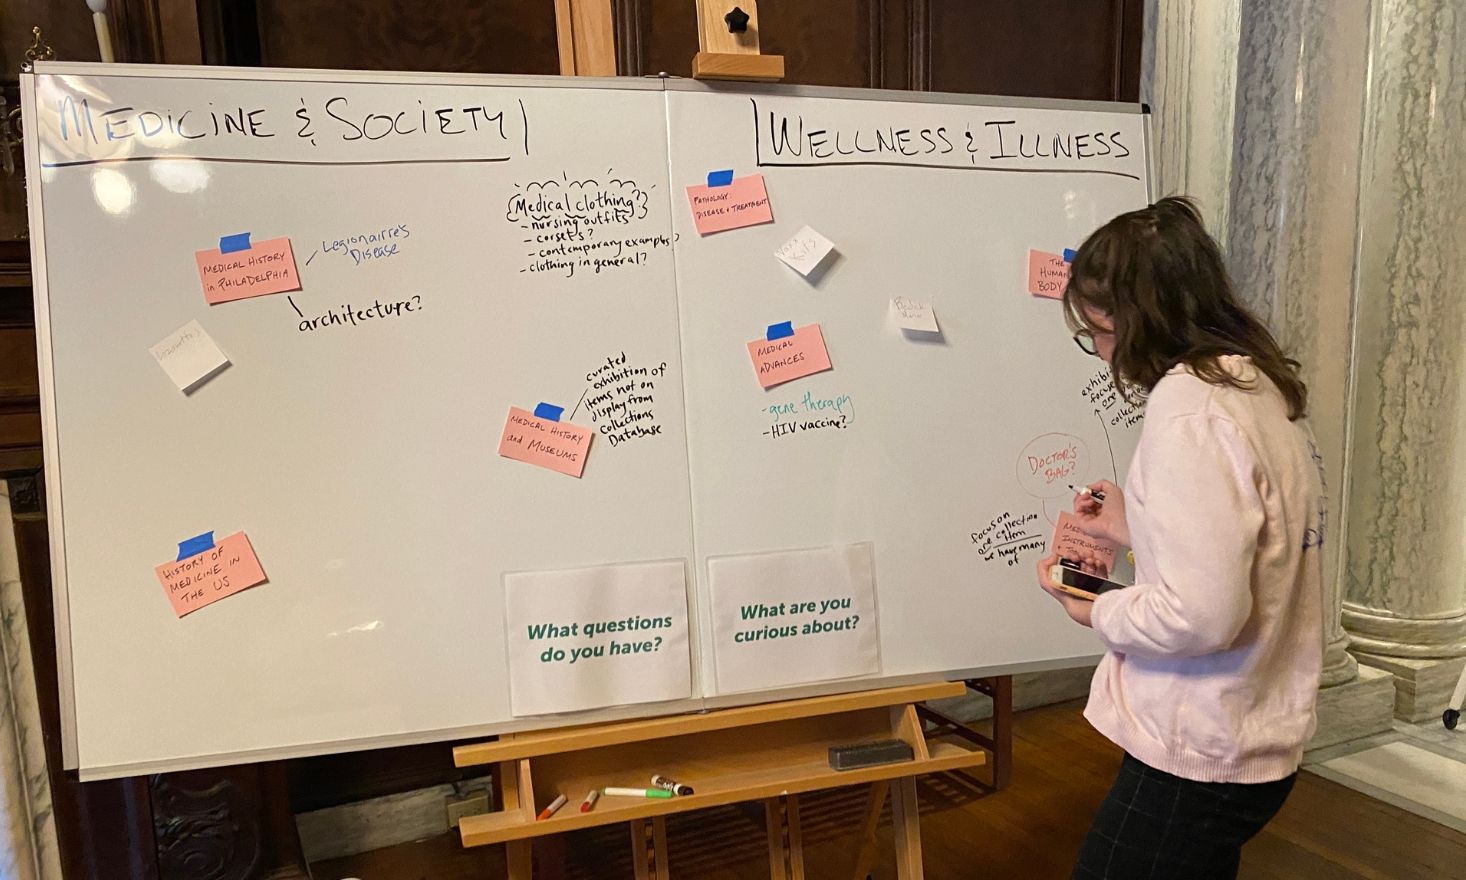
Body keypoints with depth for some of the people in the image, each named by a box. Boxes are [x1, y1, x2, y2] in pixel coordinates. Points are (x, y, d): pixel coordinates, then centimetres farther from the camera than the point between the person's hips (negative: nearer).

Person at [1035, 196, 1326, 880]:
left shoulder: (1189, 409, -22)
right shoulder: (1261, 384, 7)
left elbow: (1202, 615, -27)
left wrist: (1097, 612, -11)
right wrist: (1133, 529, 11)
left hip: (1198, 758, -10)